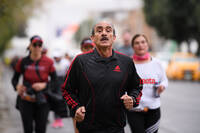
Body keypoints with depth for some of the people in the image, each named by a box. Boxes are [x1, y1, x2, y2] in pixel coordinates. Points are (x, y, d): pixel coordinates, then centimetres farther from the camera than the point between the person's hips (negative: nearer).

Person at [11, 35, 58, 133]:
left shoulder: (48, 62, -3)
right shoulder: (23, 62, -1)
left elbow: (55, 81, 0)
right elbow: (14, 79, 9)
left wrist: (44, 85, -17)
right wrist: (17, 86, -12)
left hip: (42, 102, 0)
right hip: (26, 100, 0)